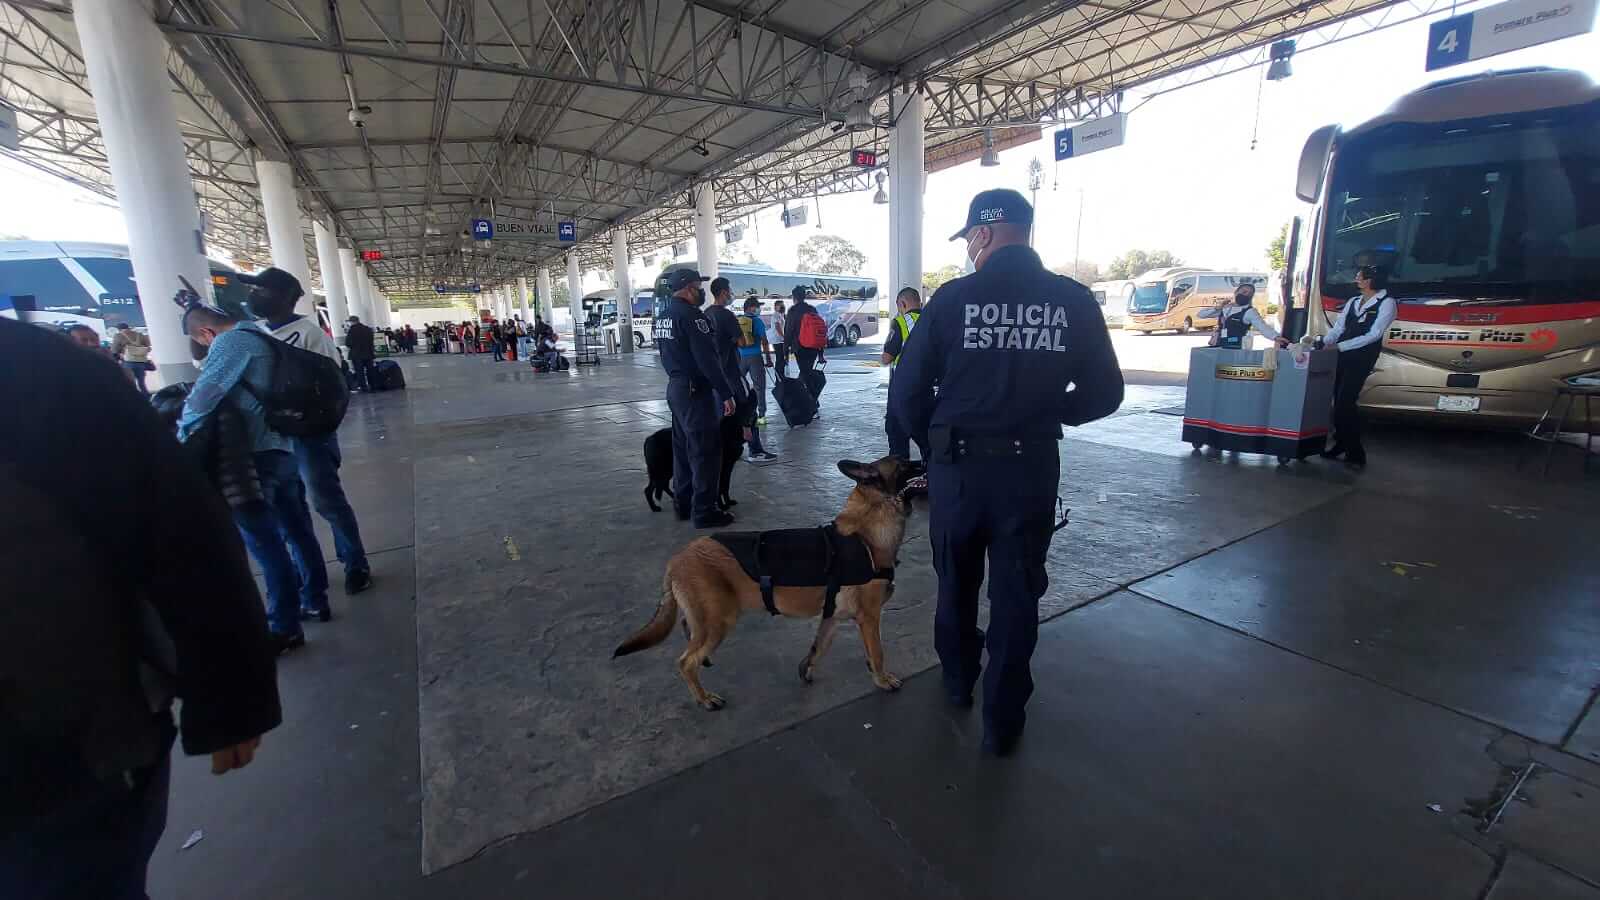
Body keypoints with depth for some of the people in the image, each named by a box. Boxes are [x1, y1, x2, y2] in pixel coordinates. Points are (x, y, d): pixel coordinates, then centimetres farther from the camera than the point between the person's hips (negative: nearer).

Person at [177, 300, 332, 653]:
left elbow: (202, 397, -16)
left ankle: (284, 628, 7)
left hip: (255, 457, -8)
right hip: (284, 450, 9)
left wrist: (183, 435, -2)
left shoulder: (230, 342, -11)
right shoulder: (262, 338, 15)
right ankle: (315, 600, 28)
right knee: (297, 530, 16)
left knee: (266, 544, -1)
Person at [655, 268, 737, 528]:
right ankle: (704, 511, 1)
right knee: (706, 451, -4)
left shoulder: (664, 317, 13)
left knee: (683, 448, 16)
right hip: (695, 390, -10)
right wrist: (726, 393, -19)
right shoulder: (691, 315, -16)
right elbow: (707, 360, -21)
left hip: (674, 387, 10)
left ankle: (683, 504, 25)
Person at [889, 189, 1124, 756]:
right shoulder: (1074, 300, -3)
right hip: (1032, 468, 1)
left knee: (957, 581, 21)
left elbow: (906, 394, -9)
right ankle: (1002, 721, 25)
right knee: (1016, 593, 14)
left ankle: (958, 680, 43)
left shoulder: (953, 297, -9)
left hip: (958, 465, 0)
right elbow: (1104, 393, 3)